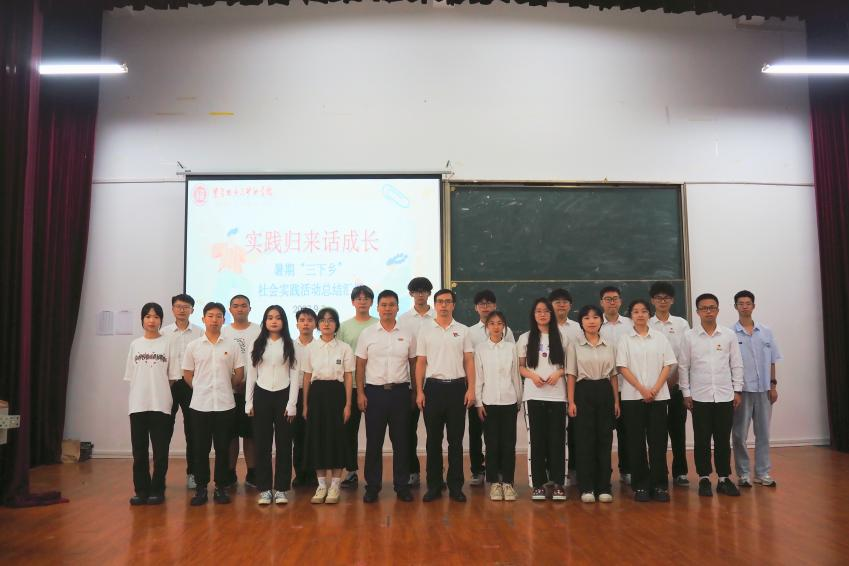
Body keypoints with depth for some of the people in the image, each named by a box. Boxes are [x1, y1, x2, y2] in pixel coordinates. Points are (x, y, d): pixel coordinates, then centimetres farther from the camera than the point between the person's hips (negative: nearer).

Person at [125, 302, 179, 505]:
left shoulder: (167, 344, 2)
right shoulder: (135, 344, 9)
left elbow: (172, 376, 2)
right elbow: (130, 377, 10)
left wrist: (162, 394, -3)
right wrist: (140, 395, 3)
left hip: (161, 404, -2)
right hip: (138, 404, 2)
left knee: (160, 450, 2)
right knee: (139, 450, 6)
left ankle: (157, 490, 12)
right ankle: (141, 490, 16)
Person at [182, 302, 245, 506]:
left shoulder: (232, 345, 2)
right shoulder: (193, 346, 3)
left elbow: (239, 374, 7)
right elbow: (187, 374, 9)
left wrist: (225, 387, 10)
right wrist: (200, 389, 5)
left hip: (225, 404, 0)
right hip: (200, 404, 0)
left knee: (223, 448, 5)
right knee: (201, 448, 5)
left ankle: (221, 487, 15)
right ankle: (201, 488, 15)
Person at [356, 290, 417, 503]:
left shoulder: (407, 335, 6)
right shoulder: (367, 334, 3)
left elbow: (413, 364, 10)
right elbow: (360, 365, 4)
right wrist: (360, 393, -3)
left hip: (400, 391, 1)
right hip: (374, 391, -1)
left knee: (401, 441, 5)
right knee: (373, 442, 4)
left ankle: (402, 485, 16)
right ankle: (372, 486, 15)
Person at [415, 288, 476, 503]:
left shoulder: (463, 330, 6)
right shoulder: (425, 330, 5)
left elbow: (469, 362, 5)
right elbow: (420, 363, 4)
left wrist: (471, 389, -4)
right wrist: (419, 391, -2)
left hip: (457, 387, 0)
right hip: (433, 387, 0)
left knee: (456, 440, 5)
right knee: (433, 439, 6)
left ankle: (455, 486, 13)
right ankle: (434, 485, 14)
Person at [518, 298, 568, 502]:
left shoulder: (561, 338, 8)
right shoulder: (525, 338, 8)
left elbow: (568, 365, 10)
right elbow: (519, 366, 8)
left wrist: (558, 373, -10)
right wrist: (532, 375, -11)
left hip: (557, 394, 0)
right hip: (534, 395, 0)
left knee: (557, 438, -1)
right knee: (537, 438, 2)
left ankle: (558, 483, 7)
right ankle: (538, 483, 9)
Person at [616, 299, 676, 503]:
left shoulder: (660, 338, 7)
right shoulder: (625, 340, 3)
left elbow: (668, 365, 3)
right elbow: (623, 367, -3)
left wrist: (656, 389, -10)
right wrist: (642, 389, -12)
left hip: (659, 396, 1)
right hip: (632, 397, -1)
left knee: (658, 441, 1)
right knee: (636, 442, 2)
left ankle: (659, 485, 9)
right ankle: (640, 485, 10)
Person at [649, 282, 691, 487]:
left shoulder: (681, 324, 6)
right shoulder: (647, 325, 2)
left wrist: (674, 379, -8)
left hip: (676, 384, 1)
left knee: (677, 429, 5)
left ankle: (680, 472, 15)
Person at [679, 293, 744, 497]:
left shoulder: (729, 335, 3)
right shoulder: (689, 336, -1)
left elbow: (736, 364, 7)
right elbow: (683, 367, 1)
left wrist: (737, 390, 3)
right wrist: (686, 393, -1)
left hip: (725, 396, 1)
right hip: (699, 397, -1)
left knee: (723, 439, 7)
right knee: (702, 440, 5)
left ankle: (724, 478, 17)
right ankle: (704, 478, 15)